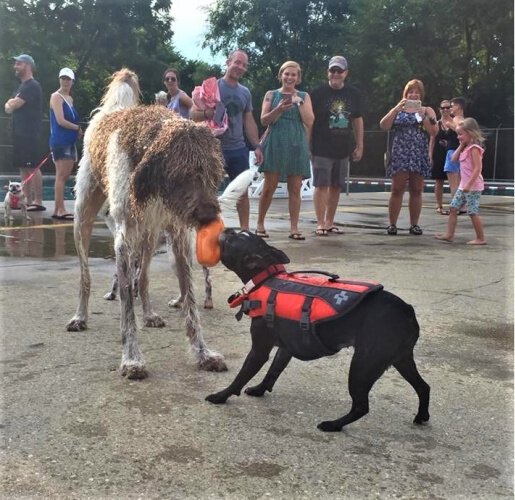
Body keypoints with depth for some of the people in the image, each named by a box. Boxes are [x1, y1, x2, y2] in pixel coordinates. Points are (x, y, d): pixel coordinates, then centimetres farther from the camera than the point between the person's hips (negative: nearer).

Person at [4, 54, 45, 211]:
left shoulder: (32, 86, -9)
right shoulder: (22, 86, 22)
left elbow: (13, 106, -15)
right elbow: (8, 107, 19)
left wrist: (11, 104, 5)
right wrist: (11, 104, 0)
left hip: (29, 134, -10)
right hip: (20, 133, 10)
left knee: (33, 167, -11)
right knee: (23, 168, 8)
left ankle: (38, 201, -11)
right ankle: (28, 201, 11)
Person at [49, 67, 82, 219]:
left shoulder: (70, 99, 18)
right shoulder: (56, 97, -7)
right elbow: (60, 121, -17)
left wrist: (77, 132, 1)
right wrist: (78, 128, -6)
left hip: (70, 141, 8)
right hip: (60, 141, -8)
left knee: (65, 176, 8)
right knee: (61, 176, -10)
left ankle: (58, 210, 12)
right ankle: (60, 210, -10)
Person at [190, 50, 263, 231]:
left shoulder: (245, 92, 13)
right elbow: (193, 114, -6)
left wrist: (256, 145, 9)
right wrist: (206, 114, -28)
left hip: (238, 149, 5)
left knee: (242, 190, 5)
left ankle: (245, 229, 14)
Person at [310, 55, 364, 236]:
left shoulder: (353, 94, 8)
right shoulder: (318, 93, -3)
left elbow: (357, 121, 14)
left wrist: (359, 146, 11)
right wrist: (307, 146, -5)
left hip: (343, 149, 4)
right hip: (322, 149, -4)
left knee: (336, 187, 9)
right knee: (322, 185, -5)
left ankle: (329, 222, 18)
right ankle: (320, 224, 0)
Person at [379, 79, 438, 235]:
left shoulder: (427, 111, 10)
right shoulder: (397, 110, 12)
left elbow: (434, 132, -3)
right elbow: (383, 126, -3)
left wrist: (422, 115, -11)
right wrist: (396, 108, -10)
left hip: (419, 156, 1)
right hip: (400, 154, -1)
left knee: (416, 191, 4)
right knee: (397, 190, -4)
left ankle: (414, 224, 11)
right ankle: (392, 224, -1)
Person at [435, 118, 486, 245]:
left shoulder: (474, 148, -15)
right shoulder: (465, 148, 13)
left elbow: (477, 168, -21)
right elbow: (453, 159, 11)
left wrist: (469, 184, -25)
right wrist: (461, 146, 4)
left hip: (473, 186, -10)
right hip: (463, 185, 10)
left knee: (473, 212, -5)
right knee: (453, 208, 9)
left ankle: (481, 238, 4)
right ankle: (449, 234, 13)